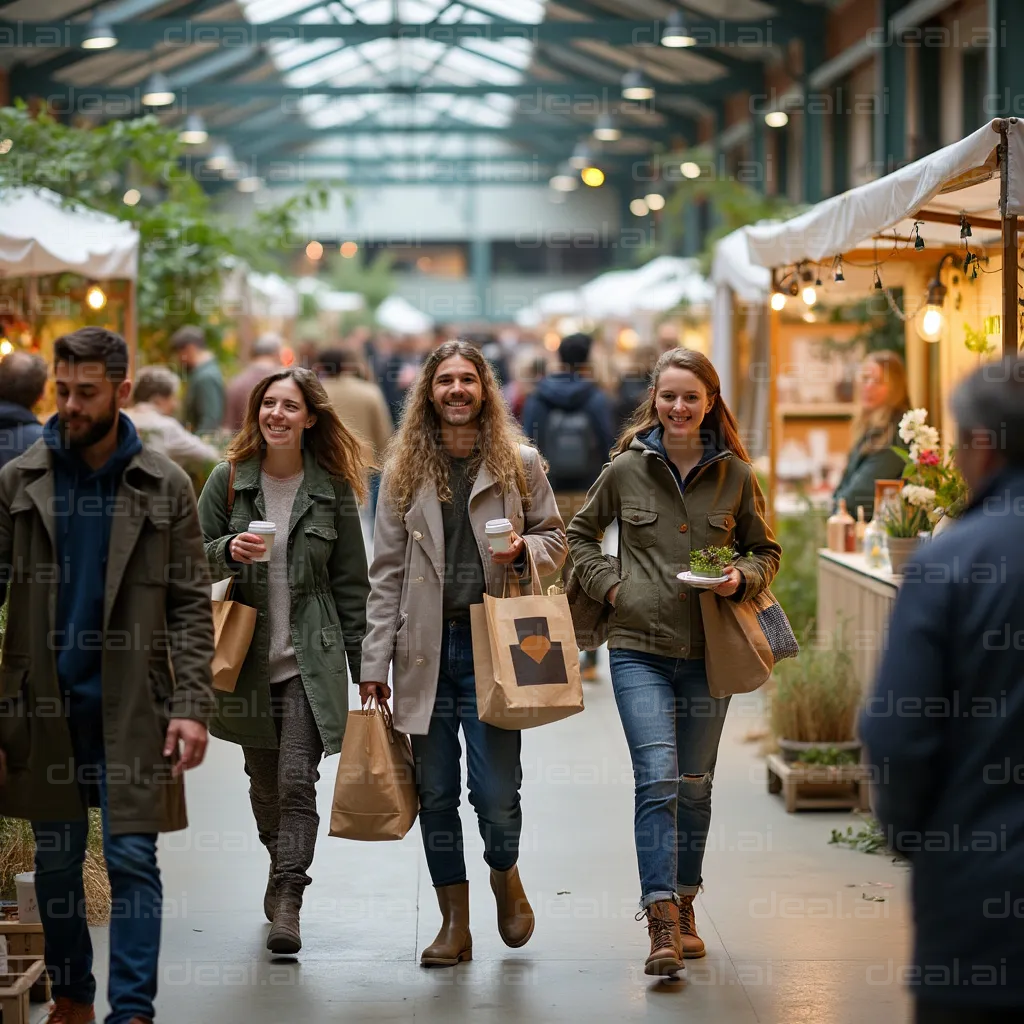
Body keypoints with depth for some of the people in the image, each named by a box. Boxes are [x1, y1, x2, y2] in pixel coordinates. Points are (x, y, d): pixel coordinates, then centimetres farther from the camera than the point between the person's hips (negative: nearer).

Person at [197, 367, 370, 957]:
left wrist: (365, 666, 4)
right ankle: (283, 870, 36)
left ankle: (287, 904, -12)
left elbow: (352, 582, 5)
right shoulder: (228, 480, 3)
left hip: (310, 659, -2)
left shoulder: (332, 488, 1)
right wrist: (228, 552, -15)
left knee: (297, 780, -13)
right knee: (264, 781, 12)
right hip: (247, 657, 2)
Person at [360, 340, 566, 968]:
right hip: (426, 648, 2)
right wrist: (375, 662, 2)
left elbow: (555, 539, 12)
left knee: (496, 792, -7)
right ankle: (455, 925, 17)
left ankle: (505, 873, 26)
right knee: (435, 793, 5)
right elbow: (387, 572, 6)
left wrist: (525, 551, -13)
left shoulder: (519, 463, 4)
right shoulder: (405, 471, 7)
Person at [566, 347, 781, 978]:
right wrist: (609, 587, 1)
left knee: (694, 785, 11)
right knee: (658, 778, -14)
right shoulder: (626, 470, 2)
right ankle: (662, 924, -15)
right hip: (640, 647, -2)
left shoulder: (735, 474, 3)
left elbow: (766, 550, 13)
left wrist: (741, 578, -7)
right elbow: (581, 534, 16)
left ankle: (683, 908, 28)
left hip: (708, 651, 2)